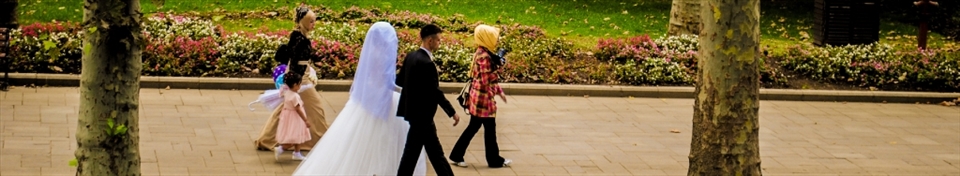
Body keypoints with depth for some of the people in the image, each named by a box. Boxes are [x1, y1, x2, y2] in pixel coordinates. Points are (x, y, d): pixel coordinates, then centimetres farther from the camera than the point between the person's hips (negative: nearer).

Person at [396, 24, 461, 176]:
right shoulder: (426, 63, -22)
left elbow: (399, 80, 11)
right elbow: (436, 92, -21)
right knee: (412, 151, 0)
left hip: (414, 110, 9)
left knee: (435, 150, 14)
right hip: (422, 113, -9)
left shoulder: (411, 56, 5)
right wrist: (452, 113, -15)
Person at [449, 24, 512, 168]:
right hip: (484, 97, -10)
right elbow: (486, 81, -21)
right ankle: (494, 160, 15)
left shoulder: (482, 53, 10)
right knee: (490, 128, 3)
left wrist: (499, 91, 20)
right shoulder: (485, 56, -20)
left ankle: (456, 156, 18)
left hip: (477, 96, 10)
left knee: (473, 126, 14)